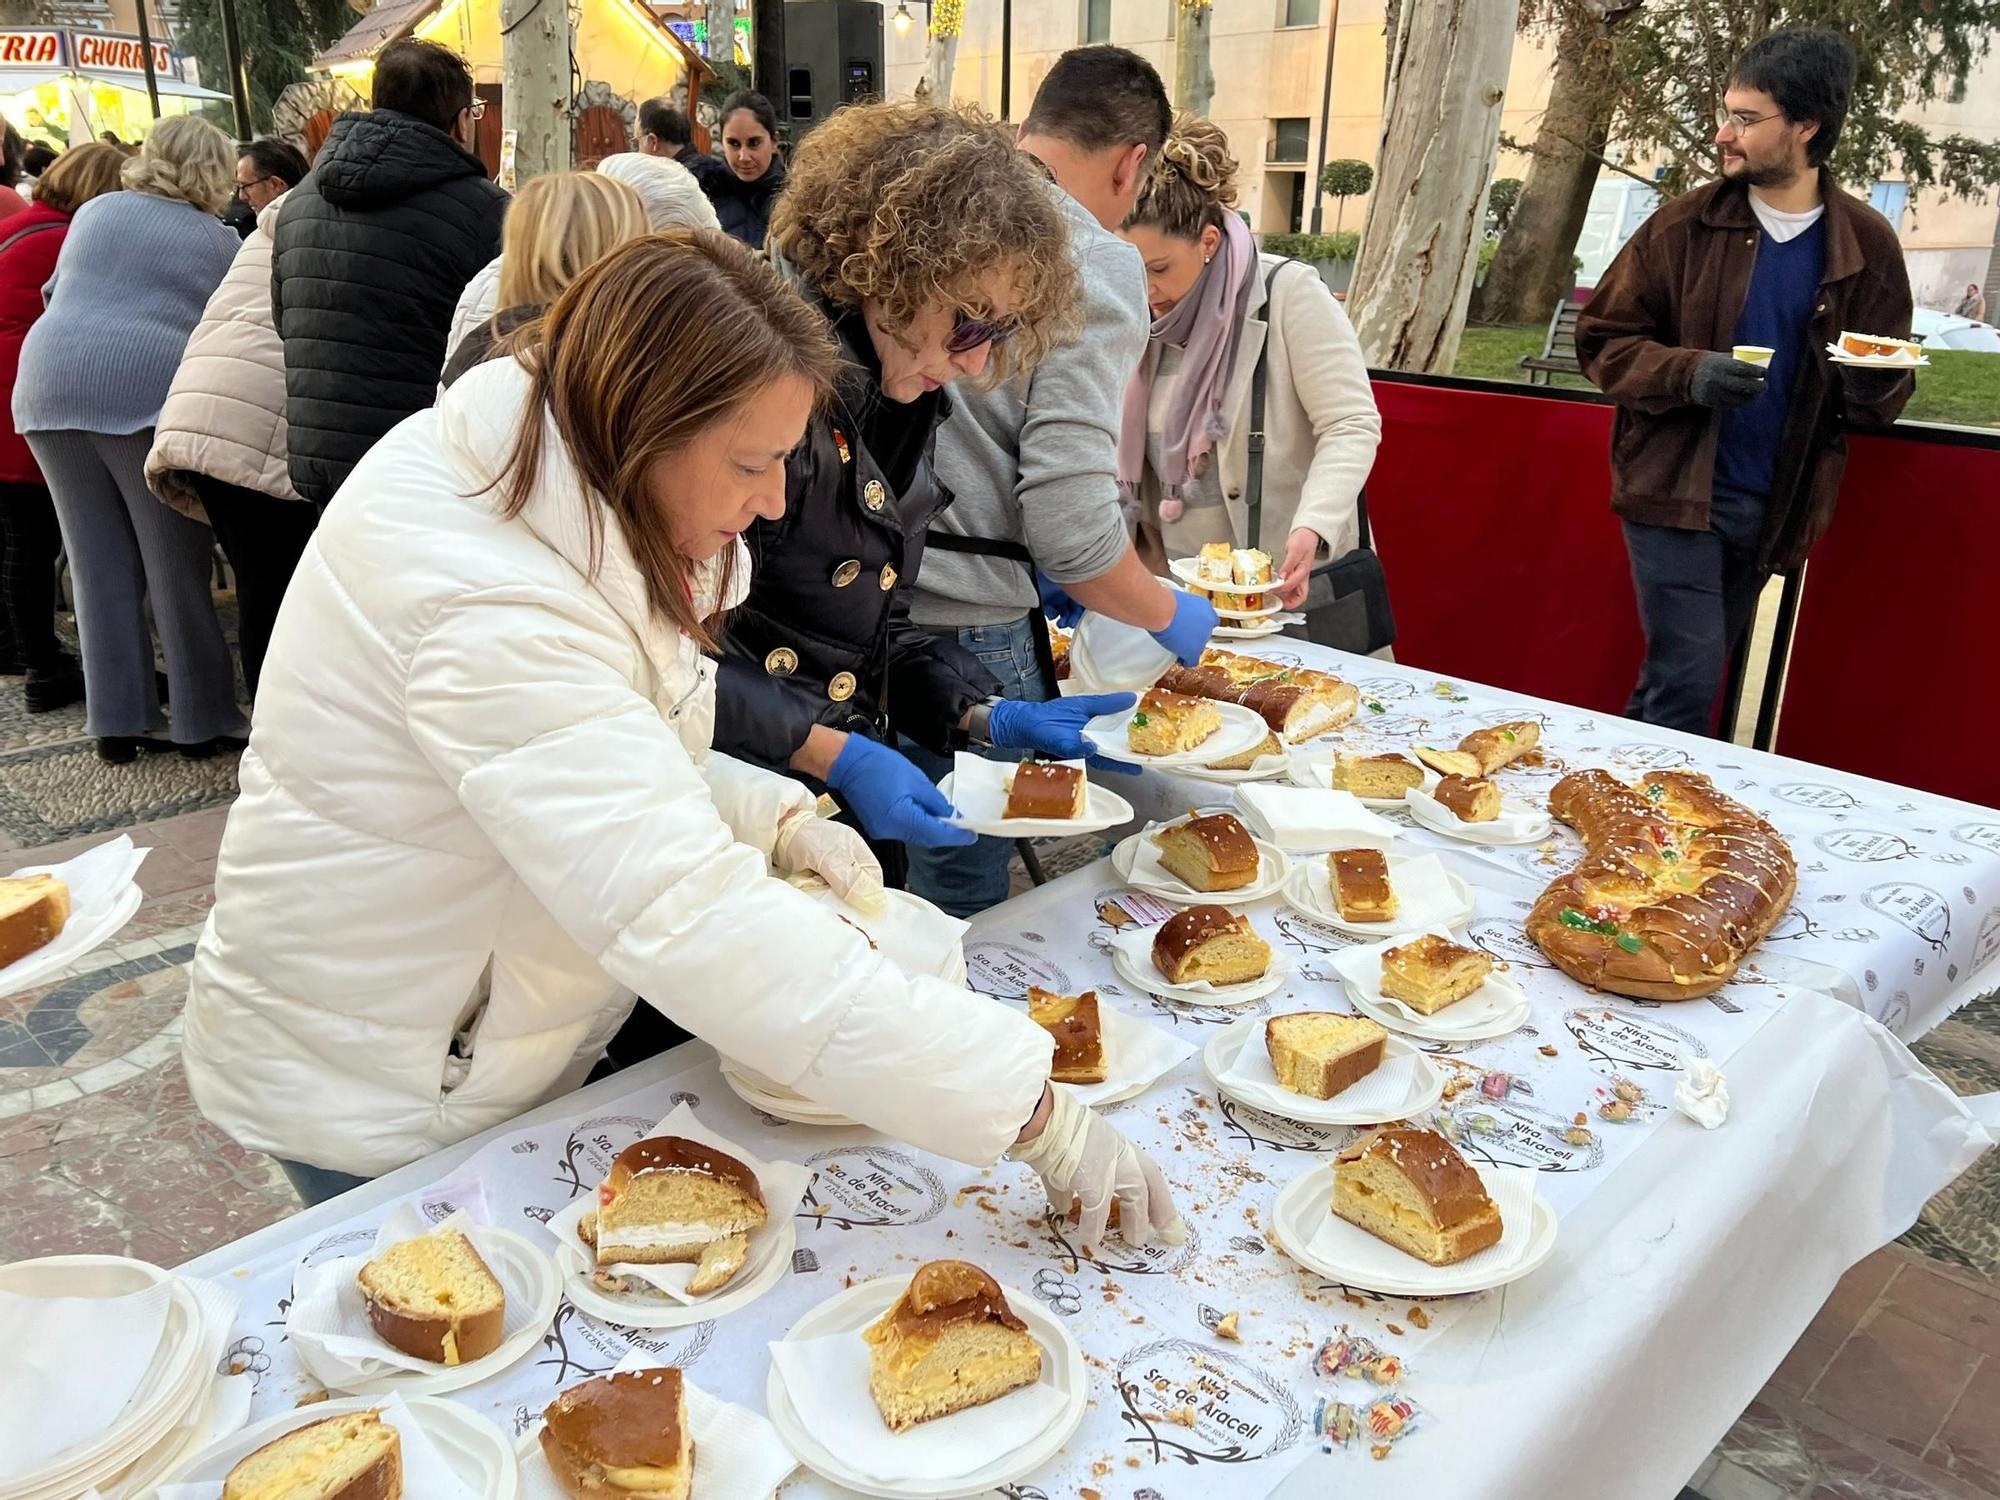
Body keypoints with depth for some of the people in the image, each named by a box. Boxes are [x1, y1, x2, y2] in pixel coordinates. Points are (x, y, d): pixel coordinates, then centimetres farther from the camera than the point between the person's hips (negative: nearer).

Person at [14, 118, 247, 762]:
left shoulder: (95, 212, 19)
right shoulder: (220, 242, 8)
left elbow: (56, 293, 27)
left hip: (51, 388, 4)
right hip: (151, 395, -4)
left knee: (100, 565, 9)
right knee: (179, 568, 3)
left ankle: (117, 721, 13)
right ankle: (204, 722, 8)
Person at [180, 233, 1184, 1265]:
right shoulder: (495, 616, -35)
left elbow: (612, 755, 10)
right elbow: (692, 923, -43)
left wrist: (766, 812, -8)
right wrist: (1027, 1107, -42)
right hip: (383, 1101, -8)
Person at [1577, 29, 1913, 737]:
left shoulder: (1868, 245, 4)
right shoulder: (1684, 225, -2)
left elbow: (1883, 397, 11)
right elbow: (1602, 340, -1)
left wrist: (1870, 387, -14)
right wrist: (1689, 374, -19)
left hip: (1775, 510, 3)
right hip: (1675, 493, -3)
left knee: (1680, 681, 13)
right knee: (1687, 684, -9)